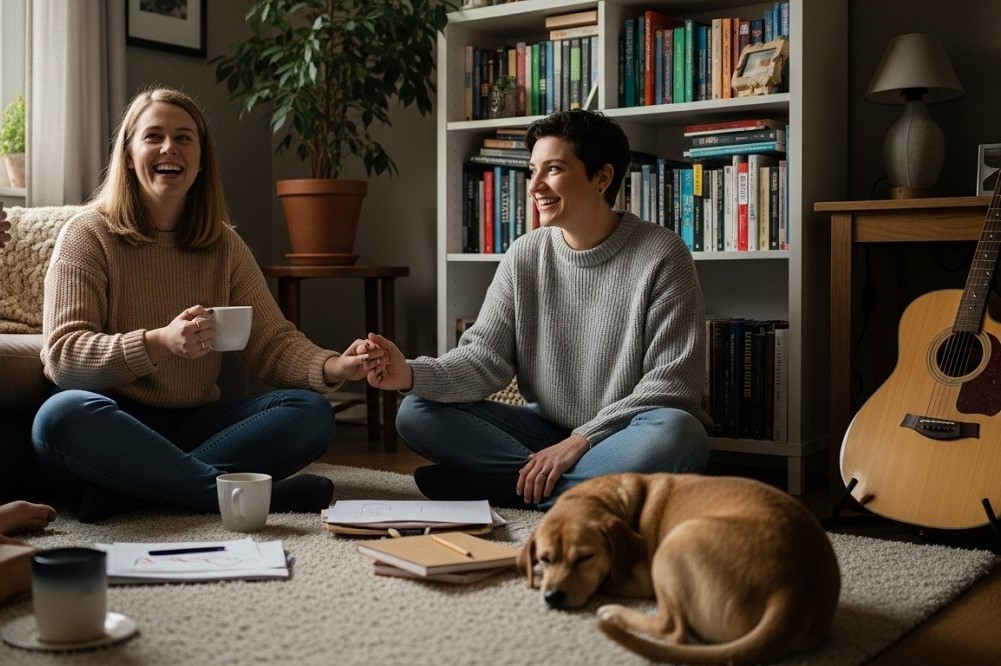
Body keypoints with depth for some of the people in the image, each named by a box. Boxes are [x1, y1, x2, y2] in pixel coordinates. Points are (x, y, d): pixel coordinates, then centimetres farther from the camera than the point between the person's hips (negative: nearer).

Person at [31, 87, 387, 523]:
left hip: (195, 423, 4)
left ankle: (131, 489, -28)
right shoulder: (87, 236, -4)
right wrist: (160, 343, -32)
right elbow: (62, 355, -14)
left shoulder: (225, 246, 8)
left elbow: (272, 341, 0)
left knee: (312, 413, -17)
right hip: (115, 423, -4)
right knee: (61, 417, -36)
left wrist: (333, 367, -23)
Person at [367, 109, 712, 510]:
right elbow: (484, 359, -4)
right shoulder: (525, 256, 1)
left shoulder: (661, 256, -11)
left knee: (674, 434, -38)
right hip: (550, 431, 5)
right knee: (418, 413, -10)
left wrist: (582, 440, -20)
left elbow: (672, 382, -14)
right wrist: (413, 375, -24)